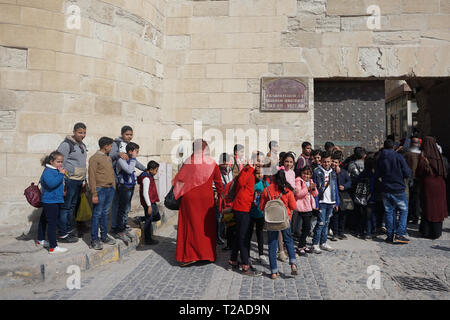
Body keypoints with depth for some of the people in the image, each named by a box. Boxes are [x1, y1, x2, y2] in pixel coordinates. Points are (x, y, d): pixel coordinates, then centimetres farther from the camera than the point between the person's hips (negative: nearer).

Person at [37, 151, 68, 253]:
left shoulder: (56, 170, 12)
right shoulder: (48, 171, -17)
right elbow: (52, 183, -34)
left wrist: (62, 192, 13)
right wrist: (61, 174, -29)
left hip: (55, 200, 10)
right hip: (50, 201, -10)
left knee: (44, 220, 23)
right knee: (52, 223, -8)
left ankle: (40, 240, 38)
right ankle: (53, 247, -6)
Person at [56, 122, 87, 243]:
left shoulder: (82, 145, 16)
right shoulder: (66, 144, -10)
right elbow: (60, 164, -13)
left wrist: (84, 180, 21)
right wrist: (62, 182, -17)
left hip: (78, 181, 8)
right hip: (69, 180, -8)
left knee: (72, 206, 15)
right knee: (65, 207, -3)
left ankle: (69, 230, 25)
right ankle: (63, 235, 4)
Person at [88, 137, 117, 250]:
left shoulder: (108, 158, 16)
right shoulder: (94, 158, -8)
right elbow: (92, 177, -12)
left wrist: (113, 188, 15)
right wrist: (94, 194, -16)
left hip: (110, 189, 7)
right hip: (100, 189, -7)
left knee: (105, 213, 14)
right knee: (97, 214, -2)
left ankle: (104, 236, 22)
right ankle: (94, 240, 5)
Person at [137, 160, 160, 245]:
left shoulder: (149, 176, 11)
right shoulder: (146, 178, -20)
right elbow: (145, 193, -23)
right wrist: (149, 206, -22)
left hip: (152, 202, 10)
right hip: (148, 203, -10)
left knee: (157, 217, 18)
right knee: (148, 220, 0)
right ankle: (148, 240, 10)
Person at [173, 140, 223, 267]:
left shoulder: (188, 162, -8)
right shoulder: (212, 163, 0)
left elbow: (179, 179, -6)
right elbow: (218, 182, 8)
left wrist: (176, 194, 8)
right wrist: (220, 194, 23)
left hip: (189, 199, -2)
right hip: (206, 199, 2)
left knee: (190, 226, 4)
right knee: (207, 226, 12)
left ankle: (189, 256, 4)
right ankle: (208, 254, 21)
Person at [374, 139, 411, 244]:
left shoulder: (380, 159, 2)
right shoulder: (399, 157, -8)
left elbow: (376, 176, 7)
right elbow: (407, 174, -9)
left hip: (385, 190, 3)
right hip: (398, 189, -3)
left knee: (389, 212, 11)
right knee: (404, 211, 9)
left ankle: (390, 235, 12)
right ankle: (399, 234, -1)